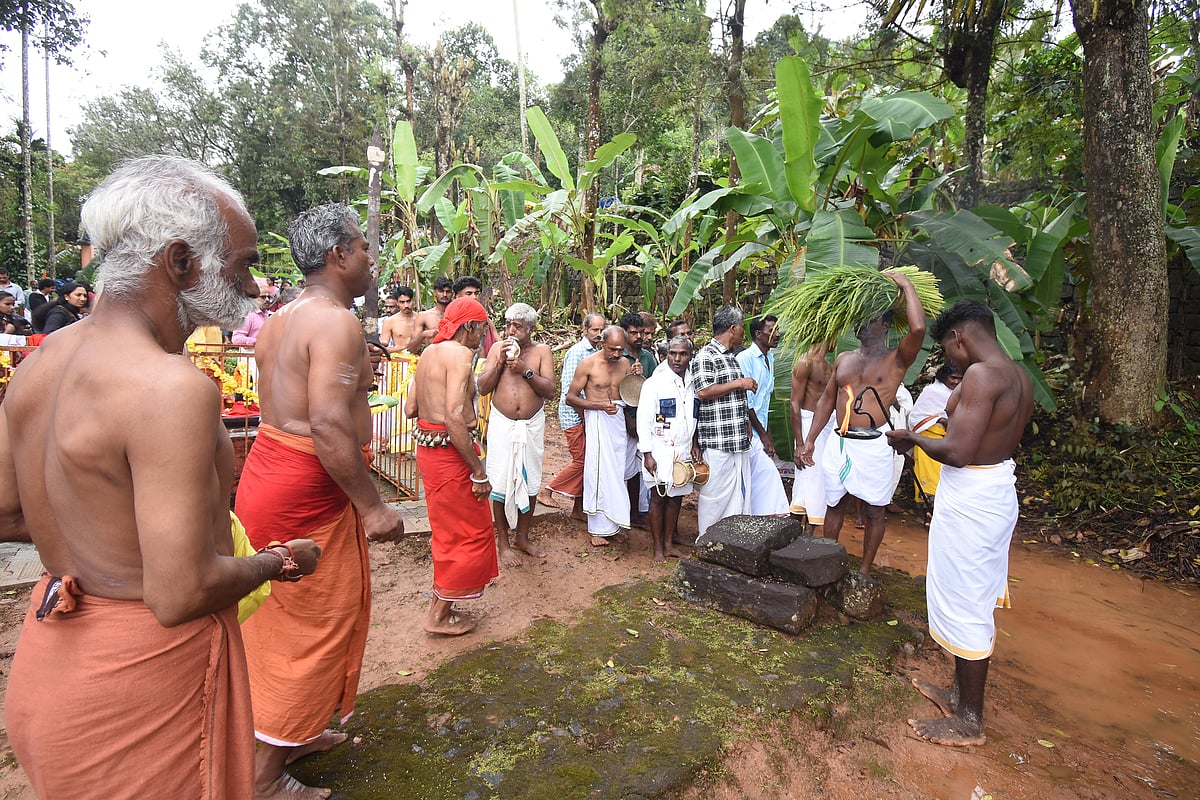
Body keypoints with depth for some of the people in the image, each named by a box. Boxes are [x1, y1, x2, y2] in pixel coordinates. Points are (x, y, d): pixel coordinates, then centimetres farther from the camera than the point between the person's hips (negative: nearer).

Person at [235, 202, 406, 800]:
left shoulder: (281, 319, 13)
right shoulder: (336, 321, -17)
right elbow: (329, 424, -27)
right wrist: (372, 506, -23)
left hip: (267, 470, 10)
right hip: (307, 488, -10)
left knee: (286, 615, 22)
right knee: (317, 622, 5)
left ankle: (288, 732, 41)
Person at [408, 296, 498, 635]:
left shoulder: (429, 353, 12)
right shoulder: (459, 354, -16)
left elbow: (410, 408, 13)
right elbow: (454, 418, -25)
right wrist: (479, 472, -22)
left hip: (426, 447, 9)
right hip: (450, 452, -9)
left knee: (449, 528, 21)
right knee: (471, 532, 6)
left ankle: (441, 603, 33)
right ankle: (440, 614, 16)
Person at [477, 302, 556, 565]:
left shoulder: (541, 351, 0)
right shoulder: (497, 348, 1)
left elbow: (551, 391, -9)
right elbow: (482, 388, -3)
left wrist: (525, 370, -19)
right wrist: (500, 361, -14)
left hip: (532, 426, 1)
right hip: (502, 425, -1)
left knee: (530, 483, 11)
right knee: (500, 483, 3)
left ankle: (522, 537, 29)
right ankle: (503, 542, 20)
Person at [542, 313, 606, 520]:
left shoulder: (598, 351, 11)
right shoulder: (577, 351, -13)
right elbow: (568, 389, -17)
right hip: (574, 414, -8)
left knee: (586, 461, 9)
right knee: (580, 461, -5)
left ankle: (579, 508, 18)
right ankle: (549, 493, 14)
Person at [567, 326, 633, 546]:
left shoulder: (625, 363, 7)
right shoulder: (588, 364, -7)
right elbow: (571, 397, -6)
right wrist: (599, 405, -17)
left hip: (618, 419, 5)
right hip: (597, 420, -4)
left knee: (616, 473, 8)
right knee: (599, 472, -3)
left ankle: (613, 524, 20)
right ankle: (598, 528, 8)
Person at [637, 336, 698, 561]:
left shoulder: (693, 385, 8)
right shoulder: (654, 383, -9)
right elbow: (644, 420, -11)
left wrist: (694, 445, 11)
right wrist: (647, 454, -14)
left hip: (683, 451, 5)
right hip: (660, 451, -5)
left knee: (676, 497, 11)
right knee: (658, 498, 2)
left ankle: (669, 544, 24)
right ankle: (658, 547, 13)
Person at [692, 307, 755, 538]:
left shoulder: (731, 357, 19)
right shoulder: (705, 356, -10)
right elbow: (703, 392, -22)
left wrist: (747, 423, 19)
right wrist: (739, 383, -15)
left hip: (738, 439, 9)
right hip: (716, 441, -9)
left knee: (740, 491, 12)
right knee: (716, 492, -2)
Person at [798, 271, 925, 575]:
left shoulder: (897, 360, -4)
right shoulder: (843, 359, 12)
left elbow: (918, 329, -24)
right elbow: (827, 399, 15)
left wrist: (905, 284, -14)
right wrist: (810, 440, 11)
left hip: (872, 446, -4)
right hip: (838, 443, 5)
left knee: (874, 512, 9)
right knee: (835, 506, 15)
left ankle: (864, 571, 24)